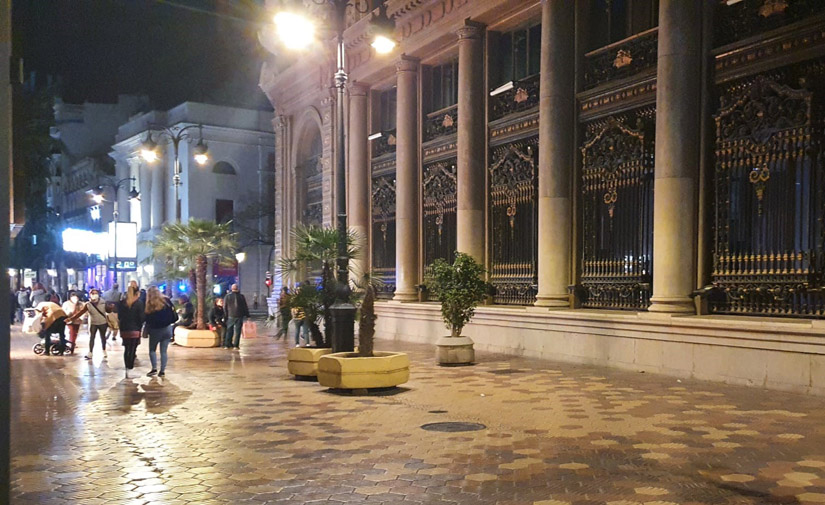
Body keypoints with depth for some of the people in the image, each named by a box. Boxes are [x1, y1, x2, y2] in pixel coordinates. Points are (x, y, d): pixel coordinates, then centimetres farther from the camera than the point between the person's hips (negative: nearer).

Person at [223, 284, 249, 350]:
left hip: (230, 316, 1)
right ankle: (236, 345, 0)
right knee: (237, 331, 2)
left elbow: (225, 307, 4)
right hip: (239, 316, -1)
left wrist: (226, 316, 11)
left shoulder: (227, 296, 1)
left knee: (229, 330, 10)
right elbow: (245, 307, 1)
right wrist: (247, 315, 8)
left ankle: (227, 344, 8)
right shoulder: (241, 296, -2)